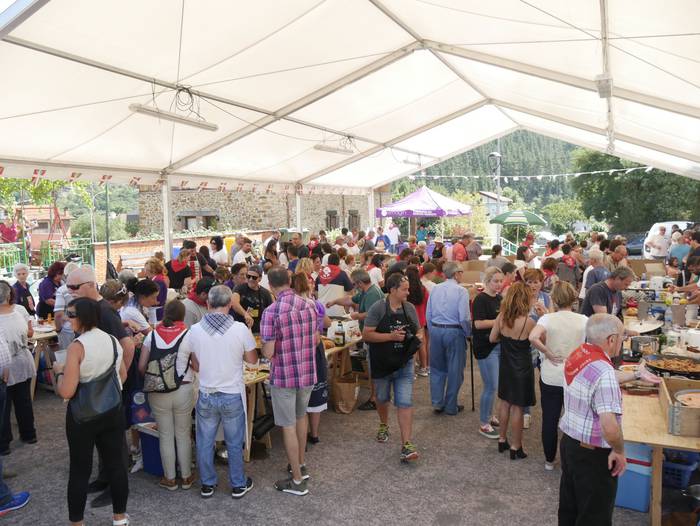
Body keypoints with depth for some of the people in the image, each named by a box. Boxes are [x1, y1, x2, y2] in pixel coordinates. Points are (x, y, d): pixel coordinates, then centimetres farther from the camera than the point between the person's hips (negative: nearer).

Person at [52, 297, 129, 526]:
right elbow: (123, 375, 12)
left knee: (80, 470, 10)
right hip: (113, 410, 5)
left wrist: (59, 371, -3)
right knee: (115, 463, 14)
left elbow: (66, 392, -20)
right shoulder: (113, 340, 0)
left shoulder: (77, 346, -19)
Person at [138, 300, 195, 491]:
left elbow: (141, 366, 0)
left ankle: (169, 479, 24)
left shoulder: (152, 335, 0)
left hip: (157, 393, 1)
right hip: (183, 391, -1)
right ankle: (186, 477, 24)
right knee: (183, 435, 13)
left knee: (165, 436, 13)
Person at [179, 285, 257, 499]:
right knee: (234, 443, 14)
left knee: (205, 442, 18)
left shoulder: (195, 330, -9)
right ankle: (238, 485, 28)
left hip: (206, 395, 2)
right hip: (233, 395, -1)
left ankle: (207, 484, 31)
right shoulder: (240, 329, -16)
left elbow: (195, 365, 1)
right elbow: (252, 359, -5)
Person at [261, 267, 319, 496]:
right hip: (308, 374, 6)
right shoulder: (310, 306, -2)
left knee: (288, 426, 8)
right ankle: (301, 465, 42)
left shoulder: (271, 312, -20)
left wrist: (264, 348, 4)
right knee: (301, 417, 26)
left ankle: (297, 481, 19)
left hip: (284, 376, -6)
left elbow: (268, 353, -18)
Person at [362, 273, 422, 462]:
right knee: (382, 398, 20)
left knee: (405, 403, -6)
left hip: (404, 364, 2)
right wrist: (391, 336, -25)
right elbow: (366, 335, -17)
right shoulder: (378, 308, -13)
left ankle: (407, 445, -4)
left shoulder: (410, 308, 0)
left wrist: (418, 338, -11)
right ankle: (384, 425, 48)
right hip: (381, 364, -2)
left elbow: (418, 331, 13)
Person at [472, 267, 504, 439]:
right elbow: (478, 323, -21)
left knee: (494, 385, 17)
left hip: (500, 345, 8)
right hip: (486, 347, -8)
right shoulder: (481, 299, -13)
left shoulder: (499, 298, 11)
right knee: (491, 386, -5)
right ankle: (483, 424, 8)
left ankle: (489, 415, 33)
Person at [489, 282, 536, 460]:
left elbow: (492, 338, 2)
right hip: (521, 367, -5)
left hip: (505, 365, 5)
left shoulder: (501, 317, -8)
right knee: (517, 407, 6)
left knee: (505, 403, 20)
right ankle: (515, 448, 19)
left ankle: (502, 440, 34)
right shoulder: (528, 321, -22)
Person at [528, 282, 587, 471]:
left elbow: (533, 337, -27)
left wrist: (548, 354, -13)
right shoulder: (583, 320, -7)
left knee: (549, 419, 12)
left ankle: (549, 460, 27)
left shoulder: (547, 318, -11)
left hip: (550, 378, -1)